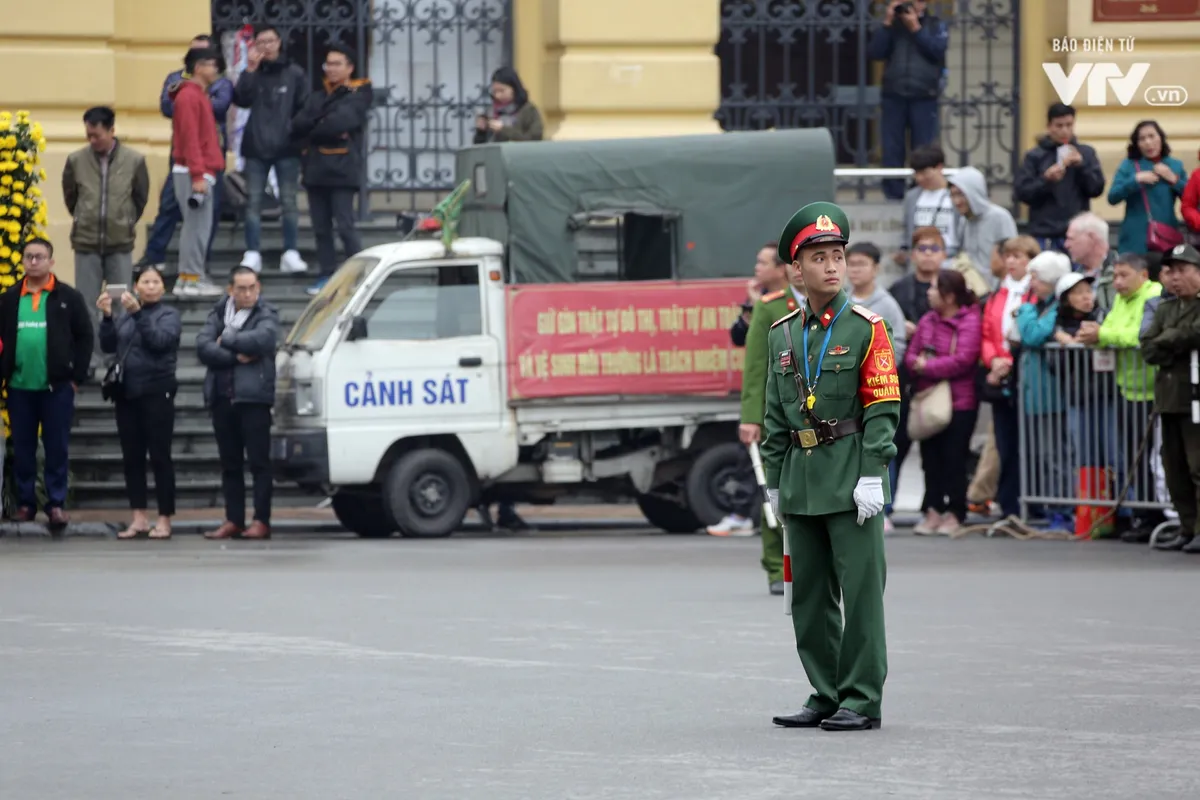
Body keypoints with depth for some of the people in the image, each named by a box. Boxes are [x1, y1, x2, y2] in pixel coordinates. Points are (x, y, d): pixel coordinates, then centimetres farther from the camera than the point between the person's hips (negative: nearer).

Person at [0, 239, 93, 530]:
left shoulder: (68, 297, 0)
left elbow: (85, 337, 1)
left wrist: (77, 377, -5)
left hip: (57, 386, -2)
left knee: (57, 448, 1)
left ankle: (56, 504, 6)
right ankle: (25, 503, 14)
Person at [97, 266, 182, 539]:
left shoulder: (169, 314, 1)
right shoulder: (125, 316, 13)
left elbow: (159, 340, -16)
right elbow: (108, 346, 6)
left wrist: (137, 313, -22)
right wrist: (107, 317, -7)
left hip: (156, 393, -5)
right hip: (126, 393, 5)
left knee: (159, 456, -4)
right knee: (131, 456, 4)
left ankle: (164, 520, -3)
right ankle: (138, 518, 7)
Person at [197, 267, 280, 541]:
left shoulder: (266, 315, 1)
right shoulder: (218, 313, 13)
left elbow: (262, 339, -19)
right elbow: (203, 347, -1)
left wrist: (226, 339, -7)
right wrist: (236, 356, -12)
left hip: (254, 397, -5)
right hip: (222, 397, 5)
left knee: (259, 461, -5)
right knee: (229, 463, 8)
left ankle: (261, 522, -5)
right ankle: (233, 520, 12)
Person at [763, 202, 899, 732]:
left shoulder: (866, 328, -3)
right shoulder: (782, 335, 11)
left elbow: (883, 408, -7)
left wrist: (872, 476, -14)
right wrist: (775, 482, 13)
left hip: (851, 480, -5)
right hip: (801, 482, 5)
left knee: (860, 591, -5)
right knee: (809, 594, 8)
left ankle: (862, 701, -2)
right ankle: (825, 694, 17)